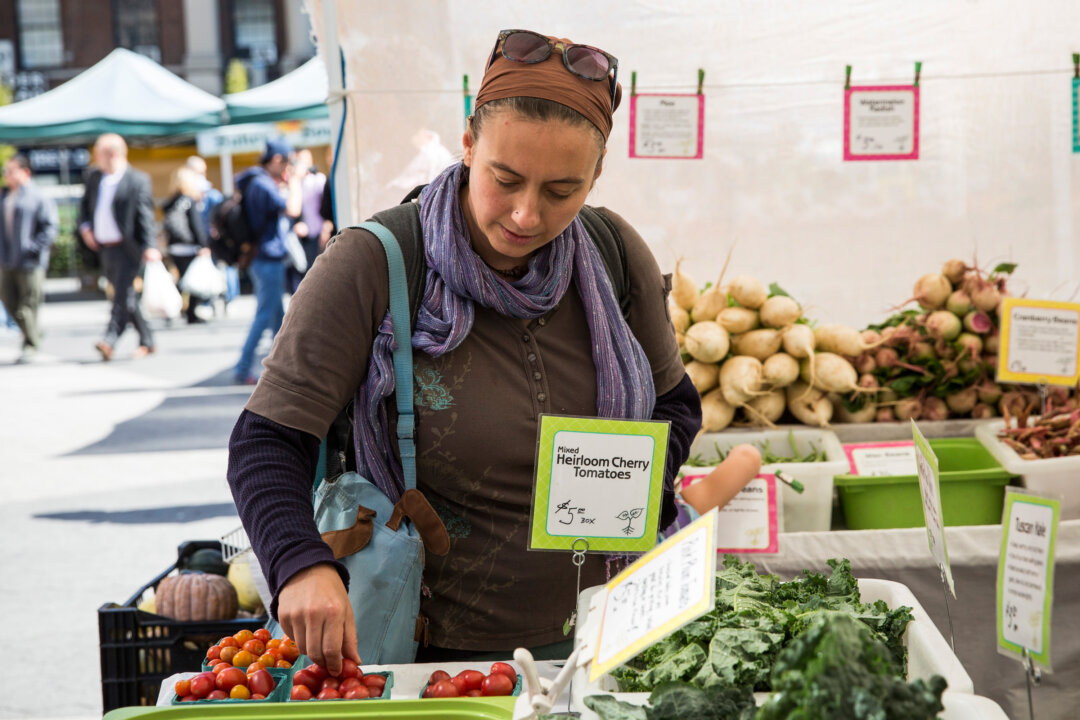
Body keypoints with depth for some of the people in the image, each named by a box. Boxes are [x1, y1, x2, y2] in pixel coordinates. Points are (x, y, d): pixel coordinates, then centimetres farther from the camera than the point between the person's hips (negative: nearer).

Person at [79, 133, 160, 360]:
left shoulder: (137, 180, -10)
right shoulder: (94, 177, 10)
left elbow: (145, 215, -15)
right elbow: (85, 203, 24)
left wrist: (149, 247, -24)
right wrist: (85, 226, 5)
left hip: (127, 247, -7)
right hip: (104, 247, 7)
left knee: (123, 295, -13)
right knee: (125, 297, 12)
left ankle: (109, 341, -21)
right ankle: (146, 340, 21)